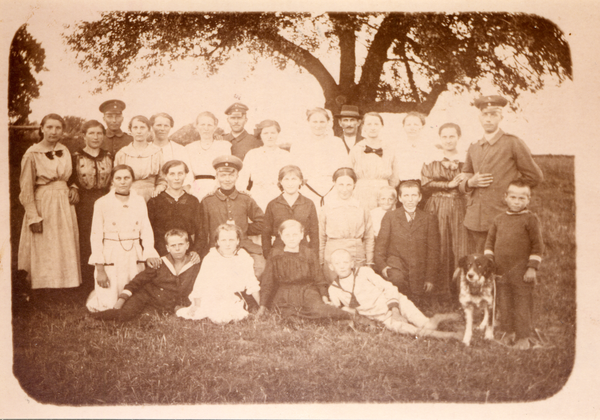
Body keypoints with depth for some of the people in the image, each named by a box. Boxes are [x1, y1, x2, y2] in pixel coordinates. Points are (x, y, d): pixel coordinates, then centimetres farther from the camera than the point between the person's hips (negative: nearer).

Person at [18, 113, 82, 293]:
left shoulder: (64, 151, 8)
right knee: (44, 252, -2)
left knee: (66, 250, 7)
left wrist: (72, 191, 2)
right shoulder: (32, 154, -9)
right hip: (42, 206, -5)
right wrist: (33, 217, -13)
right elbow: (26, 189, -8)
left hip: (64, 205, 6)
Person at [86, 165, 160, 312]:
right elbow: (96, 236, -3)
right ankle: (94, 298, 27)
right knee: (108, 304, -4)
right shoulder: (102, 203, -3)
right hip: (111, 258, -3)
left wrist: (149, 253, -16)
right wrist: (100, 269, -8)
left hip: (134, 257, 3)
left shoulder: (140, 201, 7)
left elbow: (146, 230, 3)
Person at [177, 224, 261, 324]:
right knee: (219, 318, -26)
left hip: (232, 298, 3)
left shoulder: (244, 257, -3)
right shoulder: (210, 259, -12)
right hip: (211, 297, -3)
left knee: (239, 316, -24)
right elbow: (200, 283, -8)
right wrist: (196, 306, -6)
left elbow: (252, 284, 4)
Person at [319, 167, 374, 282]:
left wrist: (369, 263, 7)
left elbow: (369, 238, 10)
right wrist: (320, 262, 5)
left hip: (357, 259, 1)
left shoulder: (362, 209, 6)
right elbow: (321, 238, 6)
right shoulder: (326, 209, 2)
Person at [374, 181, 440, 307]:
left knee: (417, 303, -13)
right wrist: (382, 266, -13)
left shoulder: (429, 219, 9)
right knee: (396, 278, -34)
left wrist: (431, 278, 0)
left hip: (419, 272, 1)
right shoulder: (390, 217, 8)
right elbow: (380, 246, 5)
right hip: (396, 265, -1)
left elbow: (433, 251, 8)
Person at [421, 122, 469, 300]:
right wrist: (449, 184, -8)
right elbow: (426, 182, -3)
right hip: (437, 207, 0)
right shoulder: (431, 159, 6)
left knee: (460, 248, -4)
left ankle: (459, 291, 2)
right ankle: (440, 290, 3)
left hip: (459, 208, 1)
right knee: (439, 248, -3)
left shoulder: (466, 160, 8)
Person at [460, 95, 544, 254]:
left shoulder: (513, 143, 0)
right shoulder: (473, 148, 16)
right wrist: (471, 182, 1)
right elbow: (462, 183, 22)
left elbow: (535, 176, 6)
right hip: (475, 220, 5)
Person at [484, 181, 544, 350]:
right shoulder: (498, 220, 9)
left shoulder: (530, 219, -5)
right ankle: (509, 332, 27)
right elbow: (490, 241, 16)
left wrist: (532, 268, -10)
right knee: (503, 303, 11)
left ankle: (523, 336, 12)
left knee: (522, 304, 1)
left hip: (521, 272, -4)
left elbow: (537, 245, -6)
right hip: (500, 271, 5)